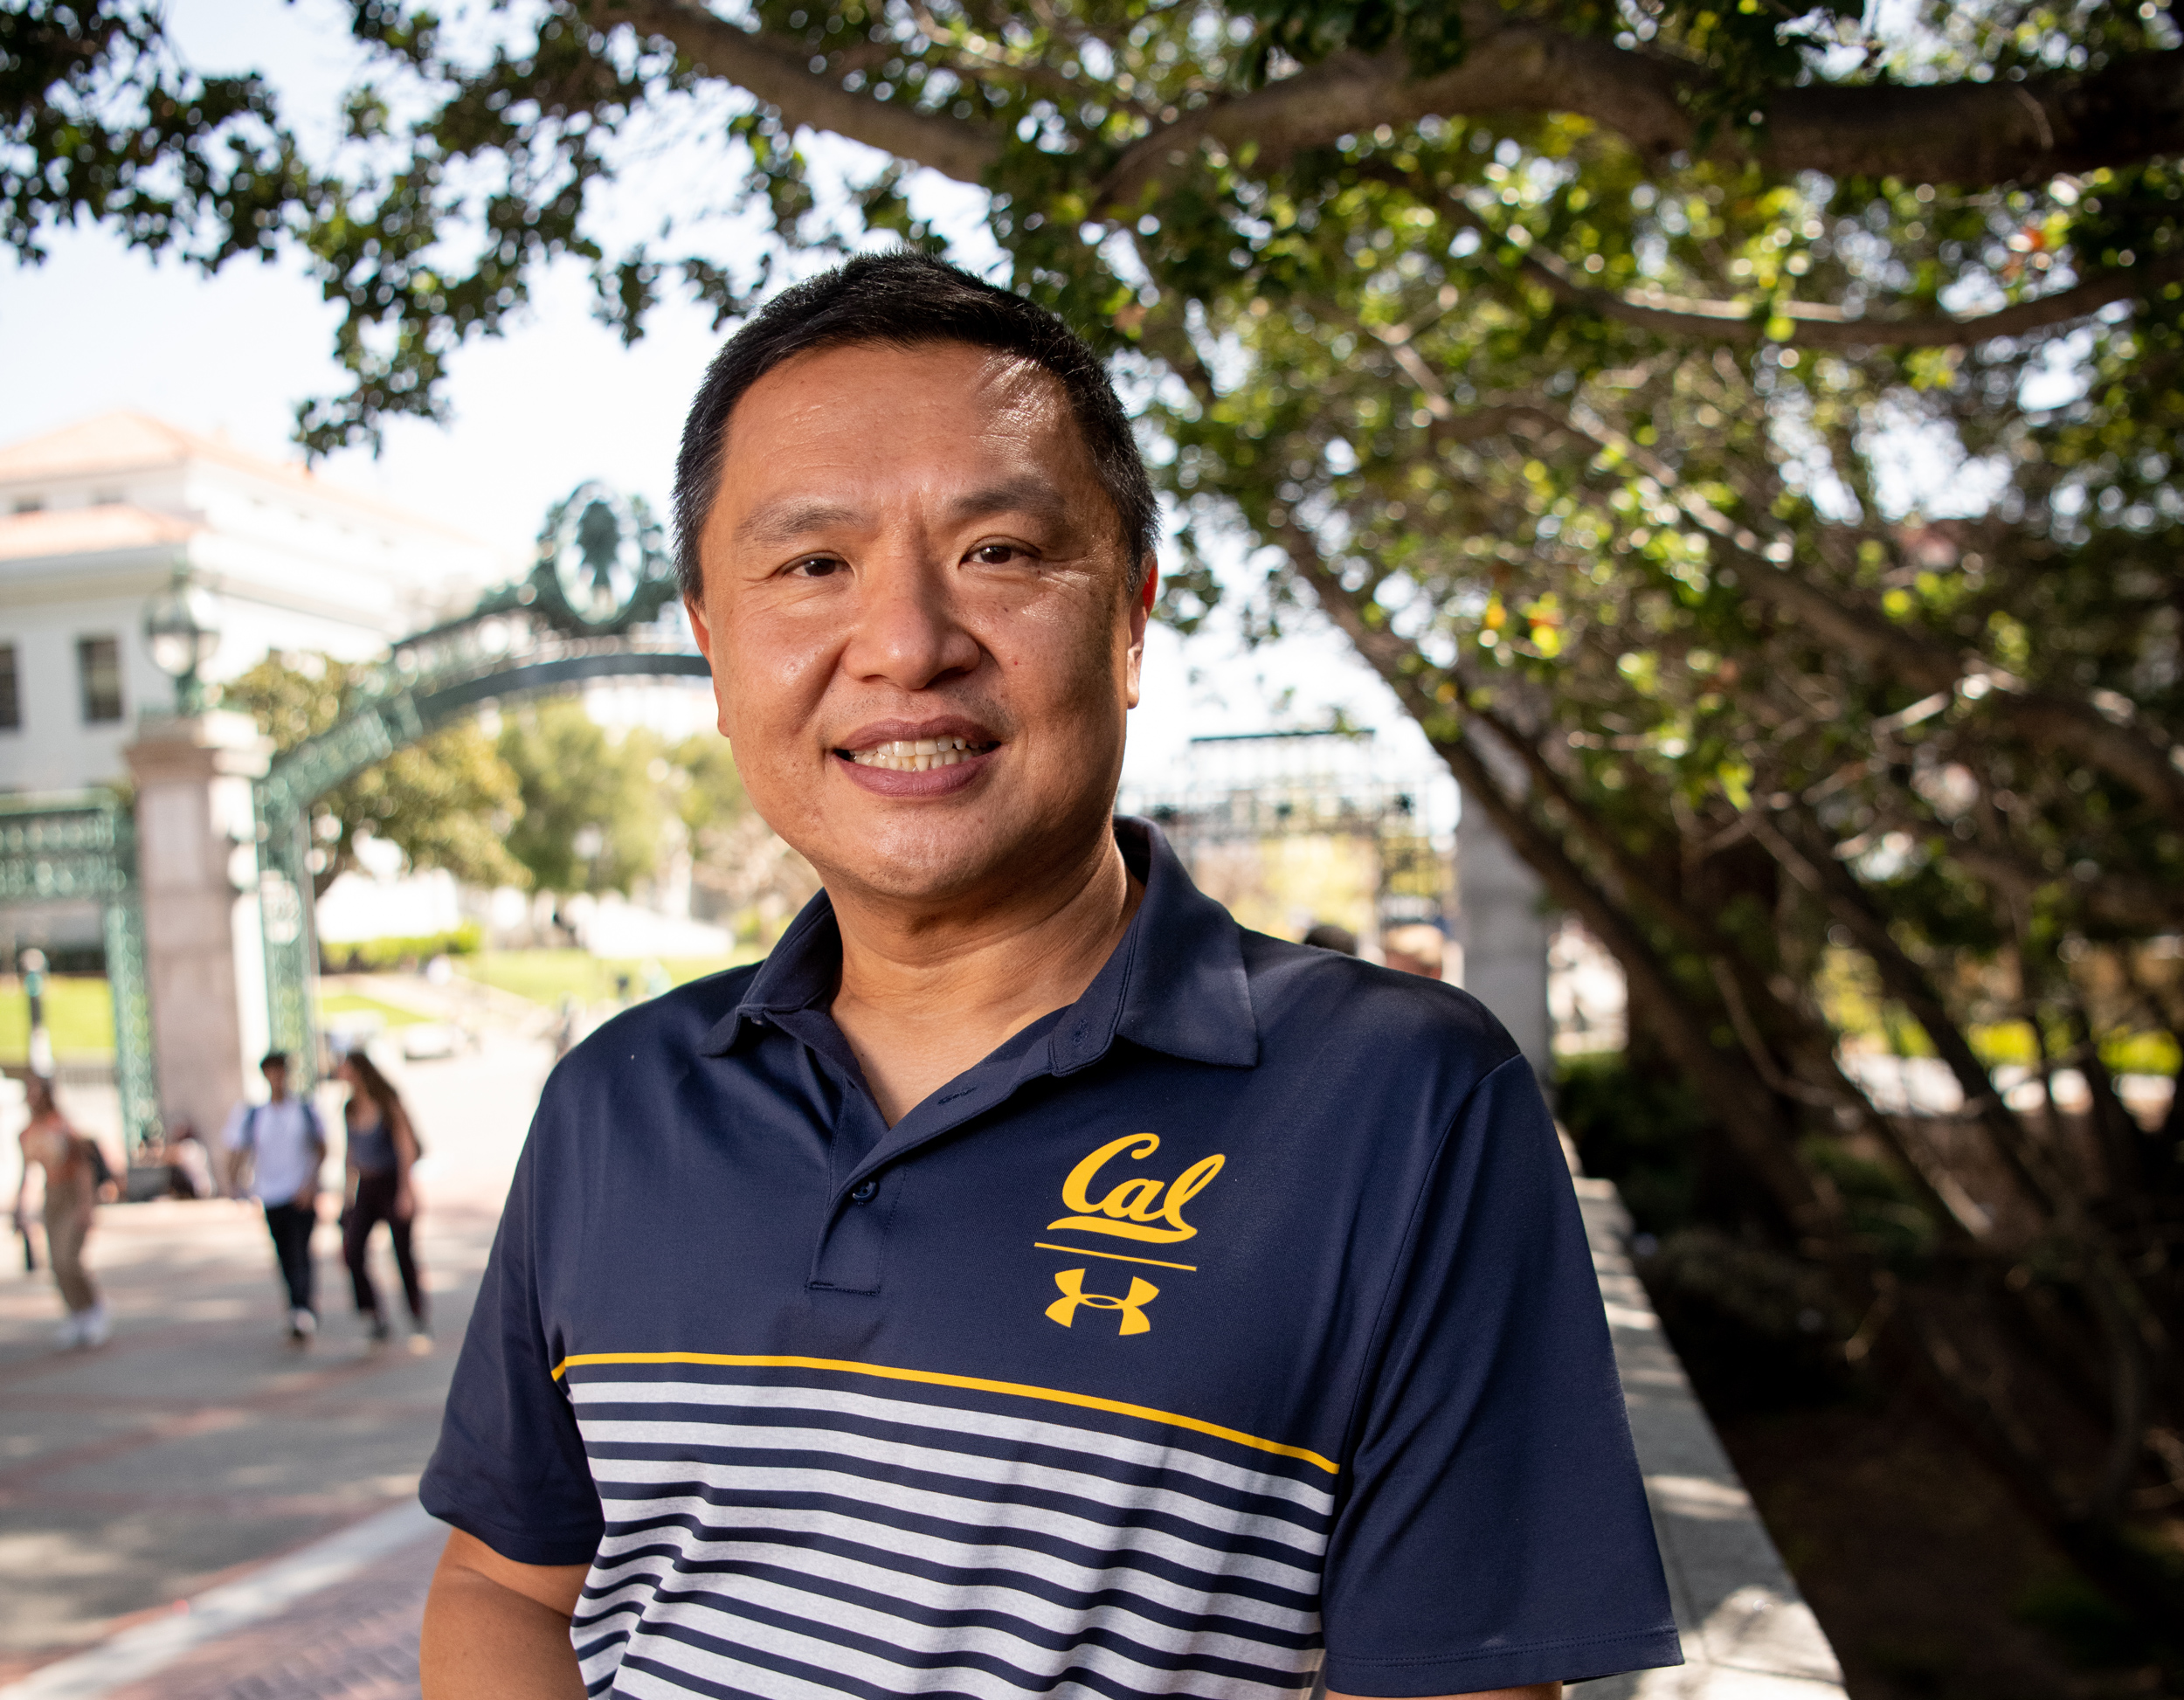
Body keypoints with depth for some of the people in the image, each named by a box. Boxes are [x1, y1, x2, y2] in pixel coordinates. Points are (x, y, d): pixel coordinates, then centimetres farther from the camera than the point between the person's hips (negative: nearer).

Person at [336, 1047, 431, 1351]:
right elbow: (352, 1152, 16)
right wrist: (349, 1188, 14)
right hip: (366, 1187, 5)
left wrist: (406, 1189, -15)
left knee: (403, 1252, -3)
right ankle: (376, 1320, 0)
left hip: (394, 1184, -5)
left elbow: (407, 1146, -10)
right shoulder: (350, 1109, 7)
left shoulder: (388, 1103, -9)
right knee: (352, 1251, -10)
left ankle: (421, 1322, 7)